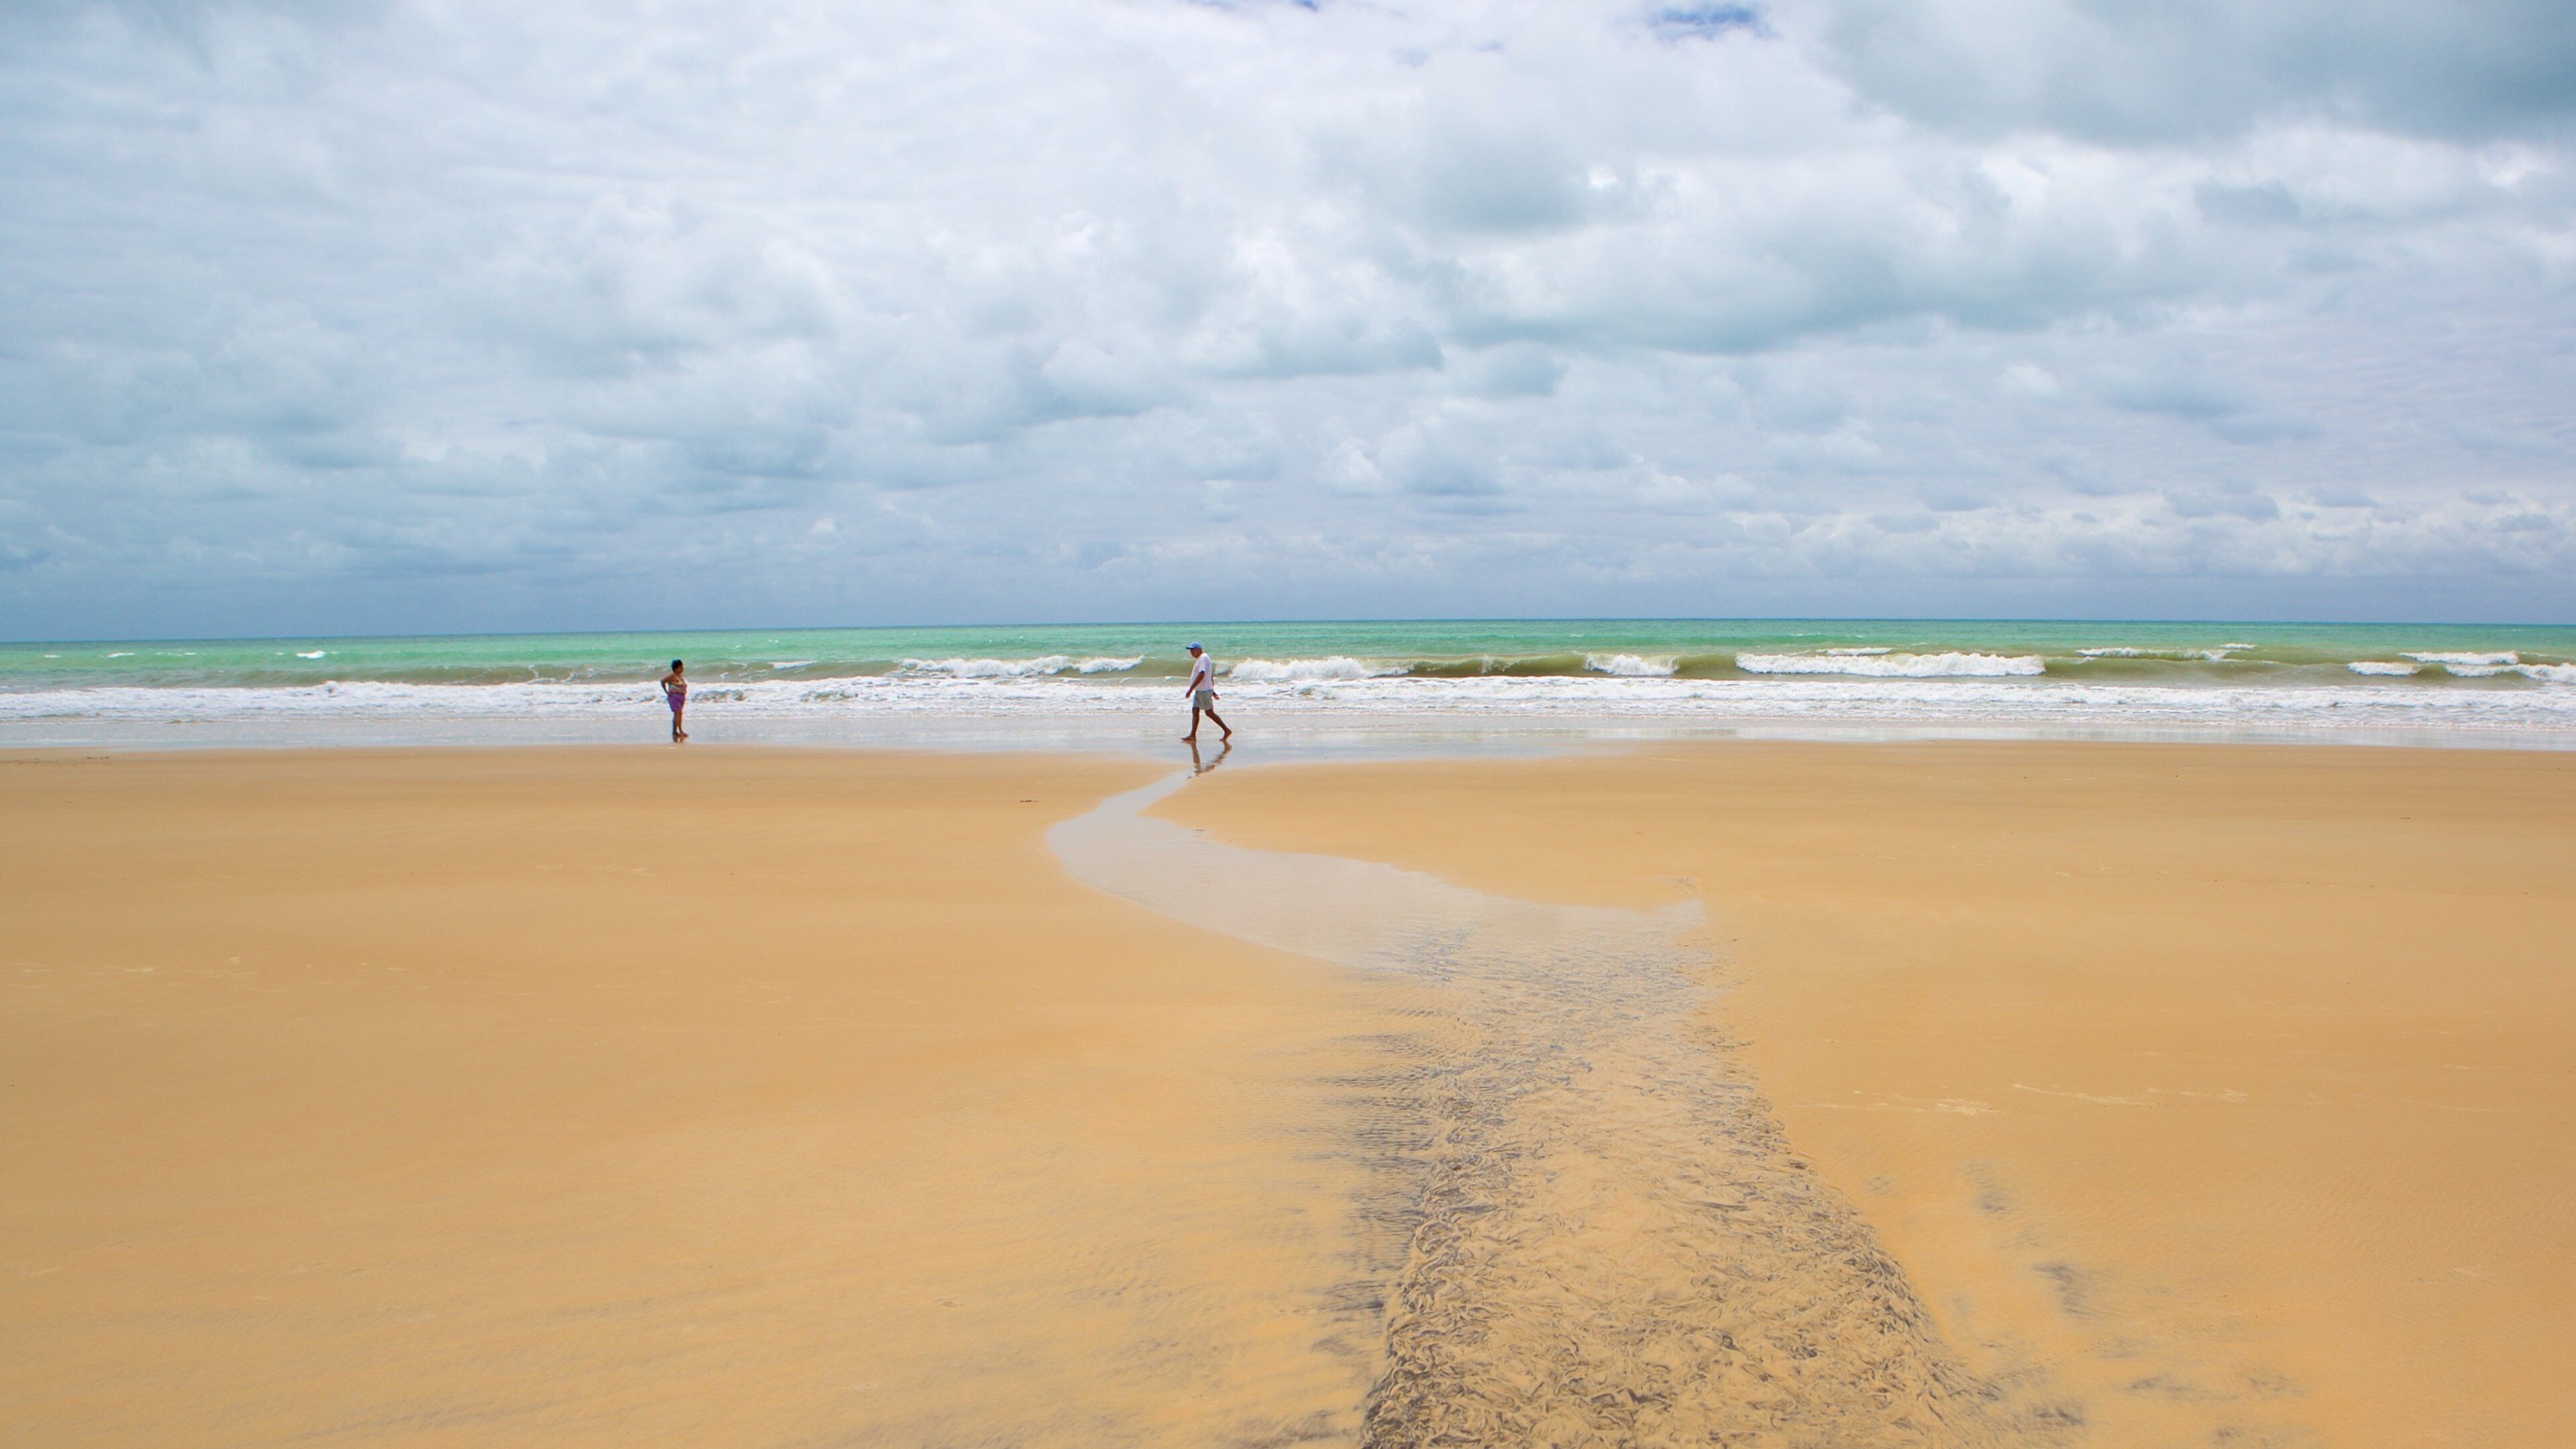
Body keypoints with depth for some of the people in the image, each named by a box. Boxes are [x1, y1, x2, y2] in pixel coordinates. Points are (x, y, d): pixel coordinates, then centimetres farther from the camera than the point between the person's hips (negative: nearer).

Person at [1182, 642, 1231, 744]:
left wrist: (1191, 689, -27)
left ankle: (1227, 730, 0)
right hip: (1199, 691, 10)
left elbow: (1201, 675, -26)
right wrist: (1213, 691, 25)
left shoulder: (1203, 658, -16)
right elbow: (1211, 676, 22)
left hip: (1204, 691, -10)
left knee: (1209, 712, -6)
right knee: (1195, 711, 5)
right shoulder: (1201, 659, 17)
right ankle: (1192, 735, 3)